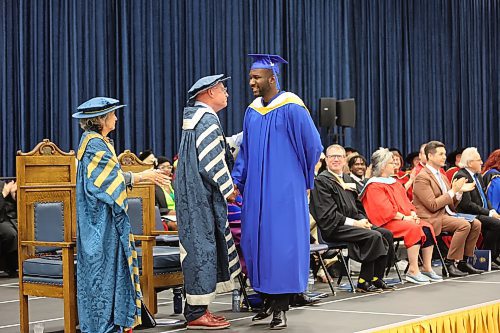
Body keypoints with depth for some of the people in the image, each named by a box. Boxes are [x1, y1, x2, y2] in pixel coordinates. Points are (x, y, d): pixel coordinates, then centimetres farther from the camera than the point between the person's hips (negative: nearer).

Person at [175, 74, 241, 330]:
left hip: (194, 193, 10)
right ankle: (196, 313, -3)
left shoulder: (195, 118, 17)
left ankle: (198, 309, 16)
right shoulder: (207, 119, -14)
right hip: (202, 196, -10)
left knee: (202, 248, 12)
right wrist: (228, 188, -10)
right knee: (202, 247, -6)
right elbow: (212, 161, -18)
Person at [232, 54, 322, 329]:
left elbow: (313, 146, -5)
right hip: (256, 190, 6)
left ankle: (281, 307, 5)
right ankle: (269, 301, 21)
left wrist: (302, 179, 6)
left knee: (282, 243, -3)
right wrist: (237, 181, 5)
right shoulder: (252, 111, 11)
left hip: (284, 190, -6)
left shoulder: (291, 108, -10)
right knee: (255, 242, 7)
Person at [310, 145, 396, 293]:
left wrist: (363, 219, 1)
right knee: (374, 236, -26)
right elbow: (327, 214, -14)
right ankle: (363, 282, -19)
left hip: (353, 223, 8)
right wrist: (354, 223, -17)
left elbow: (357, 205, 24)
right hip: (334, 228, -8)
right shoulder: (321, 181, -6)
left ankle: (377, 278, -6)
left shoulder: (347, 179, 21)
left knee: (386, 234, -8)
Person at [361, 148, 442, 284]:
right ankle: (413, 271, -29)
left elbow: (406, 202, 18)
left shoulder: (395, 183, 22)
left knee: (427, 228, -15)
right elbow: (385, 209, -15)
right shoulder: (374, 186, -6)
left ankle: (427, 268, -13)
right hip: (387, 222, -8)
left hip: (406, 218, 8)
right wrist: (404, 217, -18)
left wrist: (413, 214, -1)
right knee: (414, 229, -31)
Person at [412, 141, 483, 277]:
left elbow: (451, 204, 19)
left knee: (476, 224, -8)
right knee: (464, 225, -27)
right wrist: (453, 191, -15)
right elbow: (433, 205, -18)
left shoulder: (442, 176, 18)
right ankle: (449, 264, -21)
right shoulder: (422, 177, -10)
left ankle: (463, 261, -3)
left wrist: (459, 191, 2)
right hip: (432, 218, -9)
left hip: (446, 214, 9)